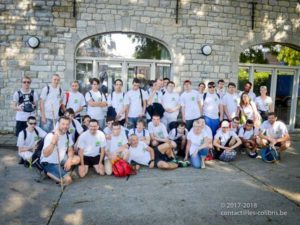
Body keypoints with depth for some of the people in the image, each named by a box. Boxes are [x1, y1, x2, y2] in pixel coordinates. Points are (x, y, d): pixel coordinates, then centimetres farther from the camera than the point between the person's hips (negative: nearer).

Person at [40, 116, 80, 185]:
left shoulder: (67, 135, -1)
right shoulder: (50, 136, -23)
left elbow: (70, 150, 7)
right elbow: (45, 154, -31)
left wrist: (69, 160, -12)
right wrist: (53, 142, -44)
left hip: (61, 160, 8)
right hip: (49, 163, -8)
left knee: (77, 159, -8)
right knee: (68, 180, -19)